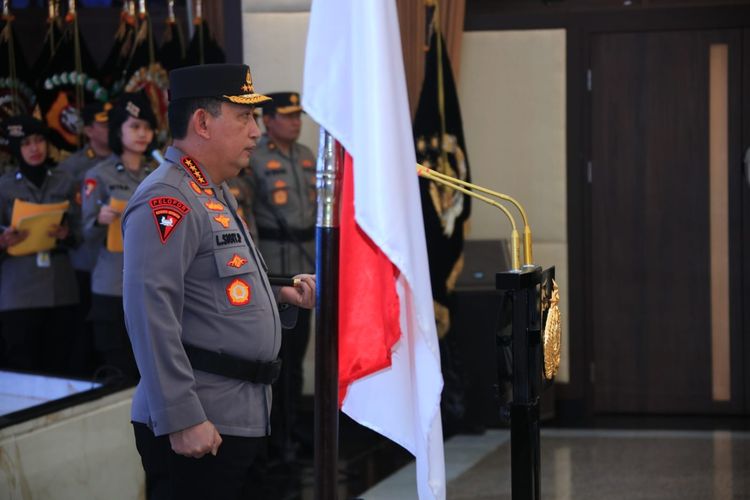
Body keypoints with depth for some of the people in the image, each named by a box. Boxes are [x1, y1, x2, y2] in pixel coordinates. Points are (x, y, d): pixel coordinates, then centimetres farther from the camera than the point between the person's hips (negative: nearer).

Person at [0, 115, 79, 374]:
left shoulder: (64, 183, 11)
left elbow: (78, 235, 12)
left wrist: (66, 234, -9)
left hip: (60, 290, 2)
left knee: (58, 367, 0)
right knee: (22, 369, -6)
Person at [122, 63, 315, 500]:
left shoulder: (216, 196, 19)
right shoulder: (167, 201, -14)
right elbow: (152, 315, -22)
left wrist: (282, 297, 13)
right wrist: (182, 420, -25)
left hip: (243, 420, 10)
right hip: (196, 429, -10)